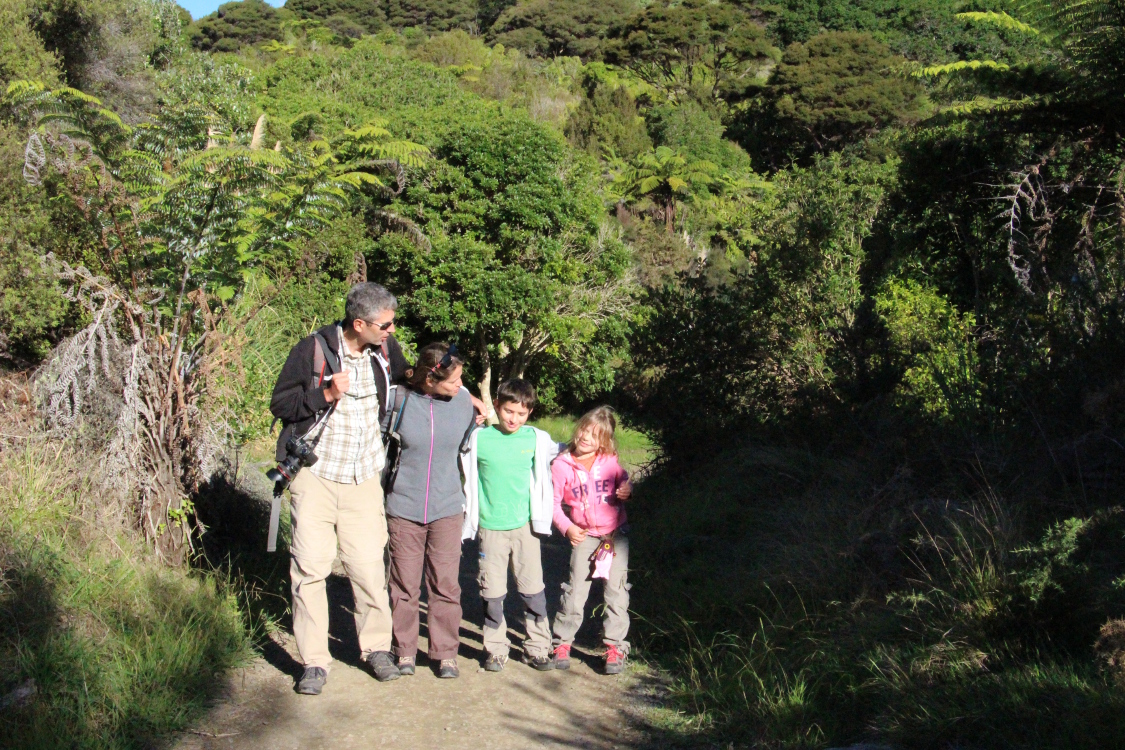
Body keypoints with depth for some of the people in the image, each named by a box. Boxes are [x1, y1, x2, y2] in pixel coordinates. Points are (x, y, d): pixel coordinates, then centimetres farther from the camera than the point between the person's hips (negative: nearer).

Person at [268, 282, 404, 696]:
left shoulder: (386, 350, 3)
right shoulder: (314, 349, -10)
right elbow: (279, 402, -7)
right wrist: (327, 394, -20)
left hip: (363, 479, 3)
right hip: (315, 475, -2)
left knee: (369, 565, 1)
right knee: (310, 566, -1)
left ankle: (377, 647, 20)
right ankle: (314, 661, 10)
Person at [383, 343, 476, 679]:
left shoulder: (463, 400, -2)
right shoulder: (400, 399, -8)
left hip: (447, 508, 1)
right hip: (404, 506, -1)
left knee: (445, 584, 5)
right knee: (404, 585, 8)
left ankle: (445, 652, 18)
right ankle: (404, 651, 23)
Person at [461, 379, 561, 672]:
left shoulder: (537, 439, 0)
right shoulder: (478, 439, -3)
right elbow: (467, 475, 10)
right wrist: (468, 508, 6)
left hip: (525, 526, 1)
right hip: (490, 527, -1)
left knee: (533, 589, 3)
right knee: (493, 593, 4)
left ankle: (538, 648, 16)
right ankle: (495, 650, 18)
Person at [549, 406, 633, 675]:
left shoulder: (610, 461, -3)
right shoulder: (562, 465, -7)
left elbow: (623, 480, 15)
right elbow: (553, 502, -2)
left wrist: (627, 489, -9)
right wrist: (567, 527, -15)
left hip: (616, 533, 1)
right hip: (584, 536, -1)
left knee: (616, 590, 3)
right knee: (575, 590, -1)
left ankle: (615, 647, 12)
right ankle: (562, 643, 14)